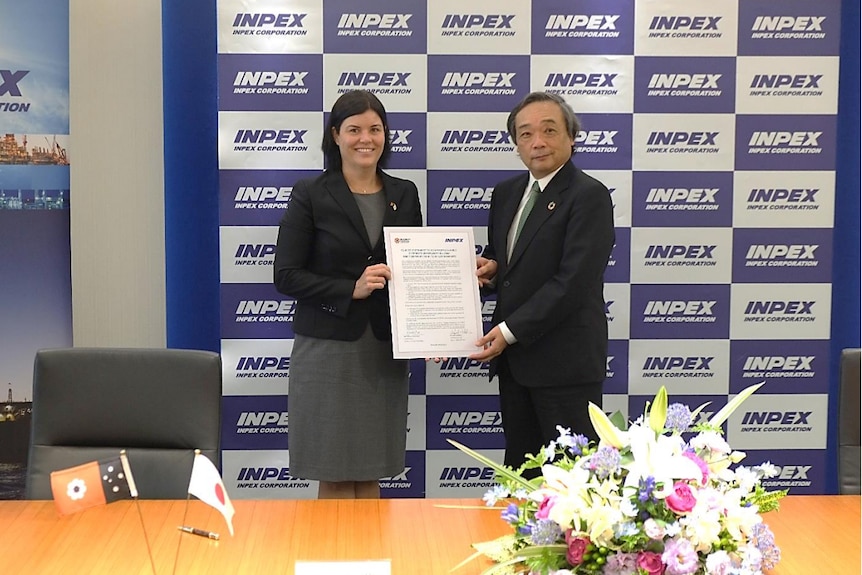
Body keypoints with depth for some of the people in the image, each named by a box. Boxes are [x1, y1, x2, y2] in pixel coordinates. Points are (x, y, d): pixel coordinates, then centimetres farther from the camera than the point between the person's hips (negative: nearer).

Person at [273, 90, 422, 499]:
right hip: (328, 349, -3)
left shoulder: (404, 194, 9)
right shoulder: (310, 196, -2)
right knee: (334, 476, 2)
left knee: (371, 473, 10)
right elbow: (286, 276, -6)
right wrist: (351, 290, -17)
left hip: (385, 351, 4)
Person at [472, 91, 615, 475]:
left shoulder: (589, 196, -11)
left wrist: (510, 330, -18)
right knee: (520, 468, 14)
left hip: (565, 360, -7)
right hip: (514, 358, 8)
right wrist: (489, 271, 0)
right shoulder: (506, 193, 13)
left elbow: (572, 281, -19)